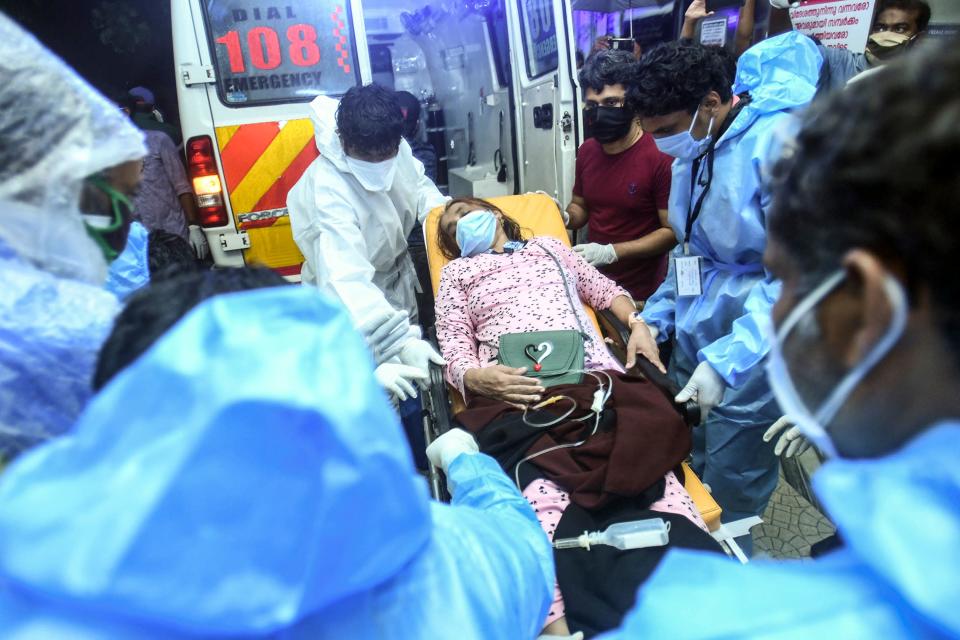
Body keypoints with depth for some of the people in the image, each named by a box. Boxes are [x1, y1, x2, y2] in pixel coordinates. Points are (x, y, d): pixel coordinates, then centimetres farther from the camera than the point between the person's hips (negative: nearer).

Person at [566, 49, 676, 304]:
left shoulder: (660, 157, -19)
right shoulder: (587, 151, 1)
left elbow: (672, 232, -17)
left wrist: (611, 252, -25)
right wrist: (561, 215, -8)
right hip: (594, 282, 6)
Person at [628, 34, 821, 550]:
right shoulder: (691, 153, 7)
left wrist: (726, 362, -27)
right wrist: (658, 315, 8)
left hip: (747, 367, -7)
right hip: (691, 351, 8)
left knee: (725, 512, 8)